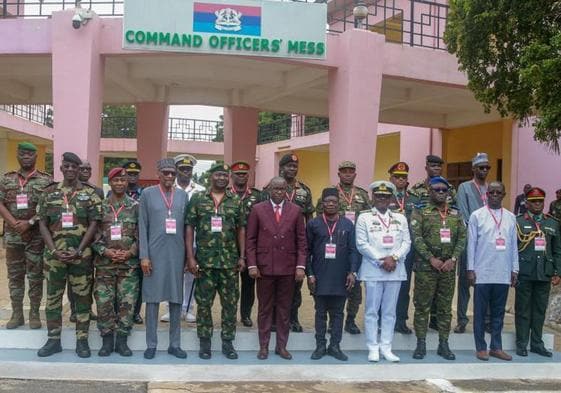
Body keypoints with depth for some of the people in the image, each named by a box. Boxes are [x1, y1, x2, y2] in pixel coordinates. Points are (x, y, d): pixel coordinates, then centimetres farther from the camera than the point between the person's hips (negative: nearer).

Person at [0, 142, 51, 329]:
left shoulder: (46, 180, -1)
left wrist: (29, 223, -16)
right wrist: (15, 223, -13)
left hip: (37, 236, -2)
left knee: (35, 276, 3)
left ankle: (34, 313, 12)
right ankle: (16, 314, 17)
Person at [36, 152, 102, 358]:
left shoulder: (90, 194, 1)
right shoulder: (49, 192, 6)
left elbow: (94, 224, -3)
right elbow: (43, 224, 4)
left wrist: (79, 251, -12)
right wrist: (54, 250, -9)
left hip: (82, 255, -2)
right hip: (54, 254, 2)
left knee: (83, 297, 4)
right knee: (53, 297, 8)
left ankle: (82, 340, 13)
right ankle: (54, 340, 20)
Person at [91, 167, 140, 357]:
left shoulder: (135, 207, 4)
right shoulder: (100, 206, 5)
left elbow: (141, 234, 2)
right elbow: (93, 234, 2)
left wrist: (130, 252, -11)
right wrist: (105, 251, -12)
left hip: (129, 264, 0)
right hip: (104, 263, 0)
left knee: (127, 303, 2)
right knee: (104, 303, 2)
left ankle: (122, 340, 13)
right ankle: (107, 340, 14)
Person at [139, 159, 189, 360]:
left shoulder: (183, 195, 10)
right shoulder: (147, 194, 3)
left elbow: (187, 228, 10)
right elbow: (142, 226, 0)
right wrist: (144, 256, -6)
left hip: (177, 255, 2)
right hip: (155, 254, -2)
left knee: (176, 299, 7)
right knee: (153, 299, 4)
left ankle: (175, 344, 16)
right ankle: (151, 344, 14)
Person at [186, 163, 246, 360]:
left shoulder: (236, 201, 6)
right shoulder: (197, 198, 1)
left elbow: (241, 230, 9)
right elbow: (190, 228, -1)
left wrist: (242, 257, 2)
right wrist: (190, 257, -7)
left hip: (230, 261, 2)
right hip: (204, 261, -1)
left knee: (230, 303, 6)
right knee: (204, 303, 6)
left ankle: (227, 342, 18)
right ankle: (204, 342, 18)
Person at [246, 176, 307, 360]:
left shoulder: (295, 210, 4)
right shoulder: (257, 209, 1)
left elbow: (301, 240, 4)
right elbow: (251, 240, 1)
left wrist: (301, 266, -4)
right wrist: (252, 265, -6)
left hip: (288, 268, 1)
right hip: (264, 267, -1)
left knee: (285, 309, 8)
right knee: (264, 308, 8)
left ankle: (281, 346, 19)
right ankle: (263, 346, 17)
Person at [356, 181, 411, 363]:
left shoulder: (400, 218, 12)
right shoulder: (364, 218, 2)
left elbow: (406, 242, 5)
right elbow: (362, 244, -6)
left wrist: (394, 258, -11)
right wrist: (382, 260, -12)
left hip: (396, 270, 3)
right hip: (373, 270, -3)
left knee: (390, 311, 7)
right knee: (372, 310, 1)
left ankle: (386, 347, 15)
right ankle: (373, 348, 9)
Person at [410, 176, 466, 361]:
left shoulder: (455, 214, 12)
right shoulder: (420, 212, 0)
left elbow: (462, 238, 6)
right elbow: (416, 237, -9)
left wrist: (453, 259, -8)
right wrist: (431, 259, -15)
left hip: (448, 267, 4)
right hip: (425, 267, -3)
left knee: (445, 308, 9)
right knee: (422, 306, 1)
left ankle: (444, 344, 18)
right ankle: (421, 344, 10)